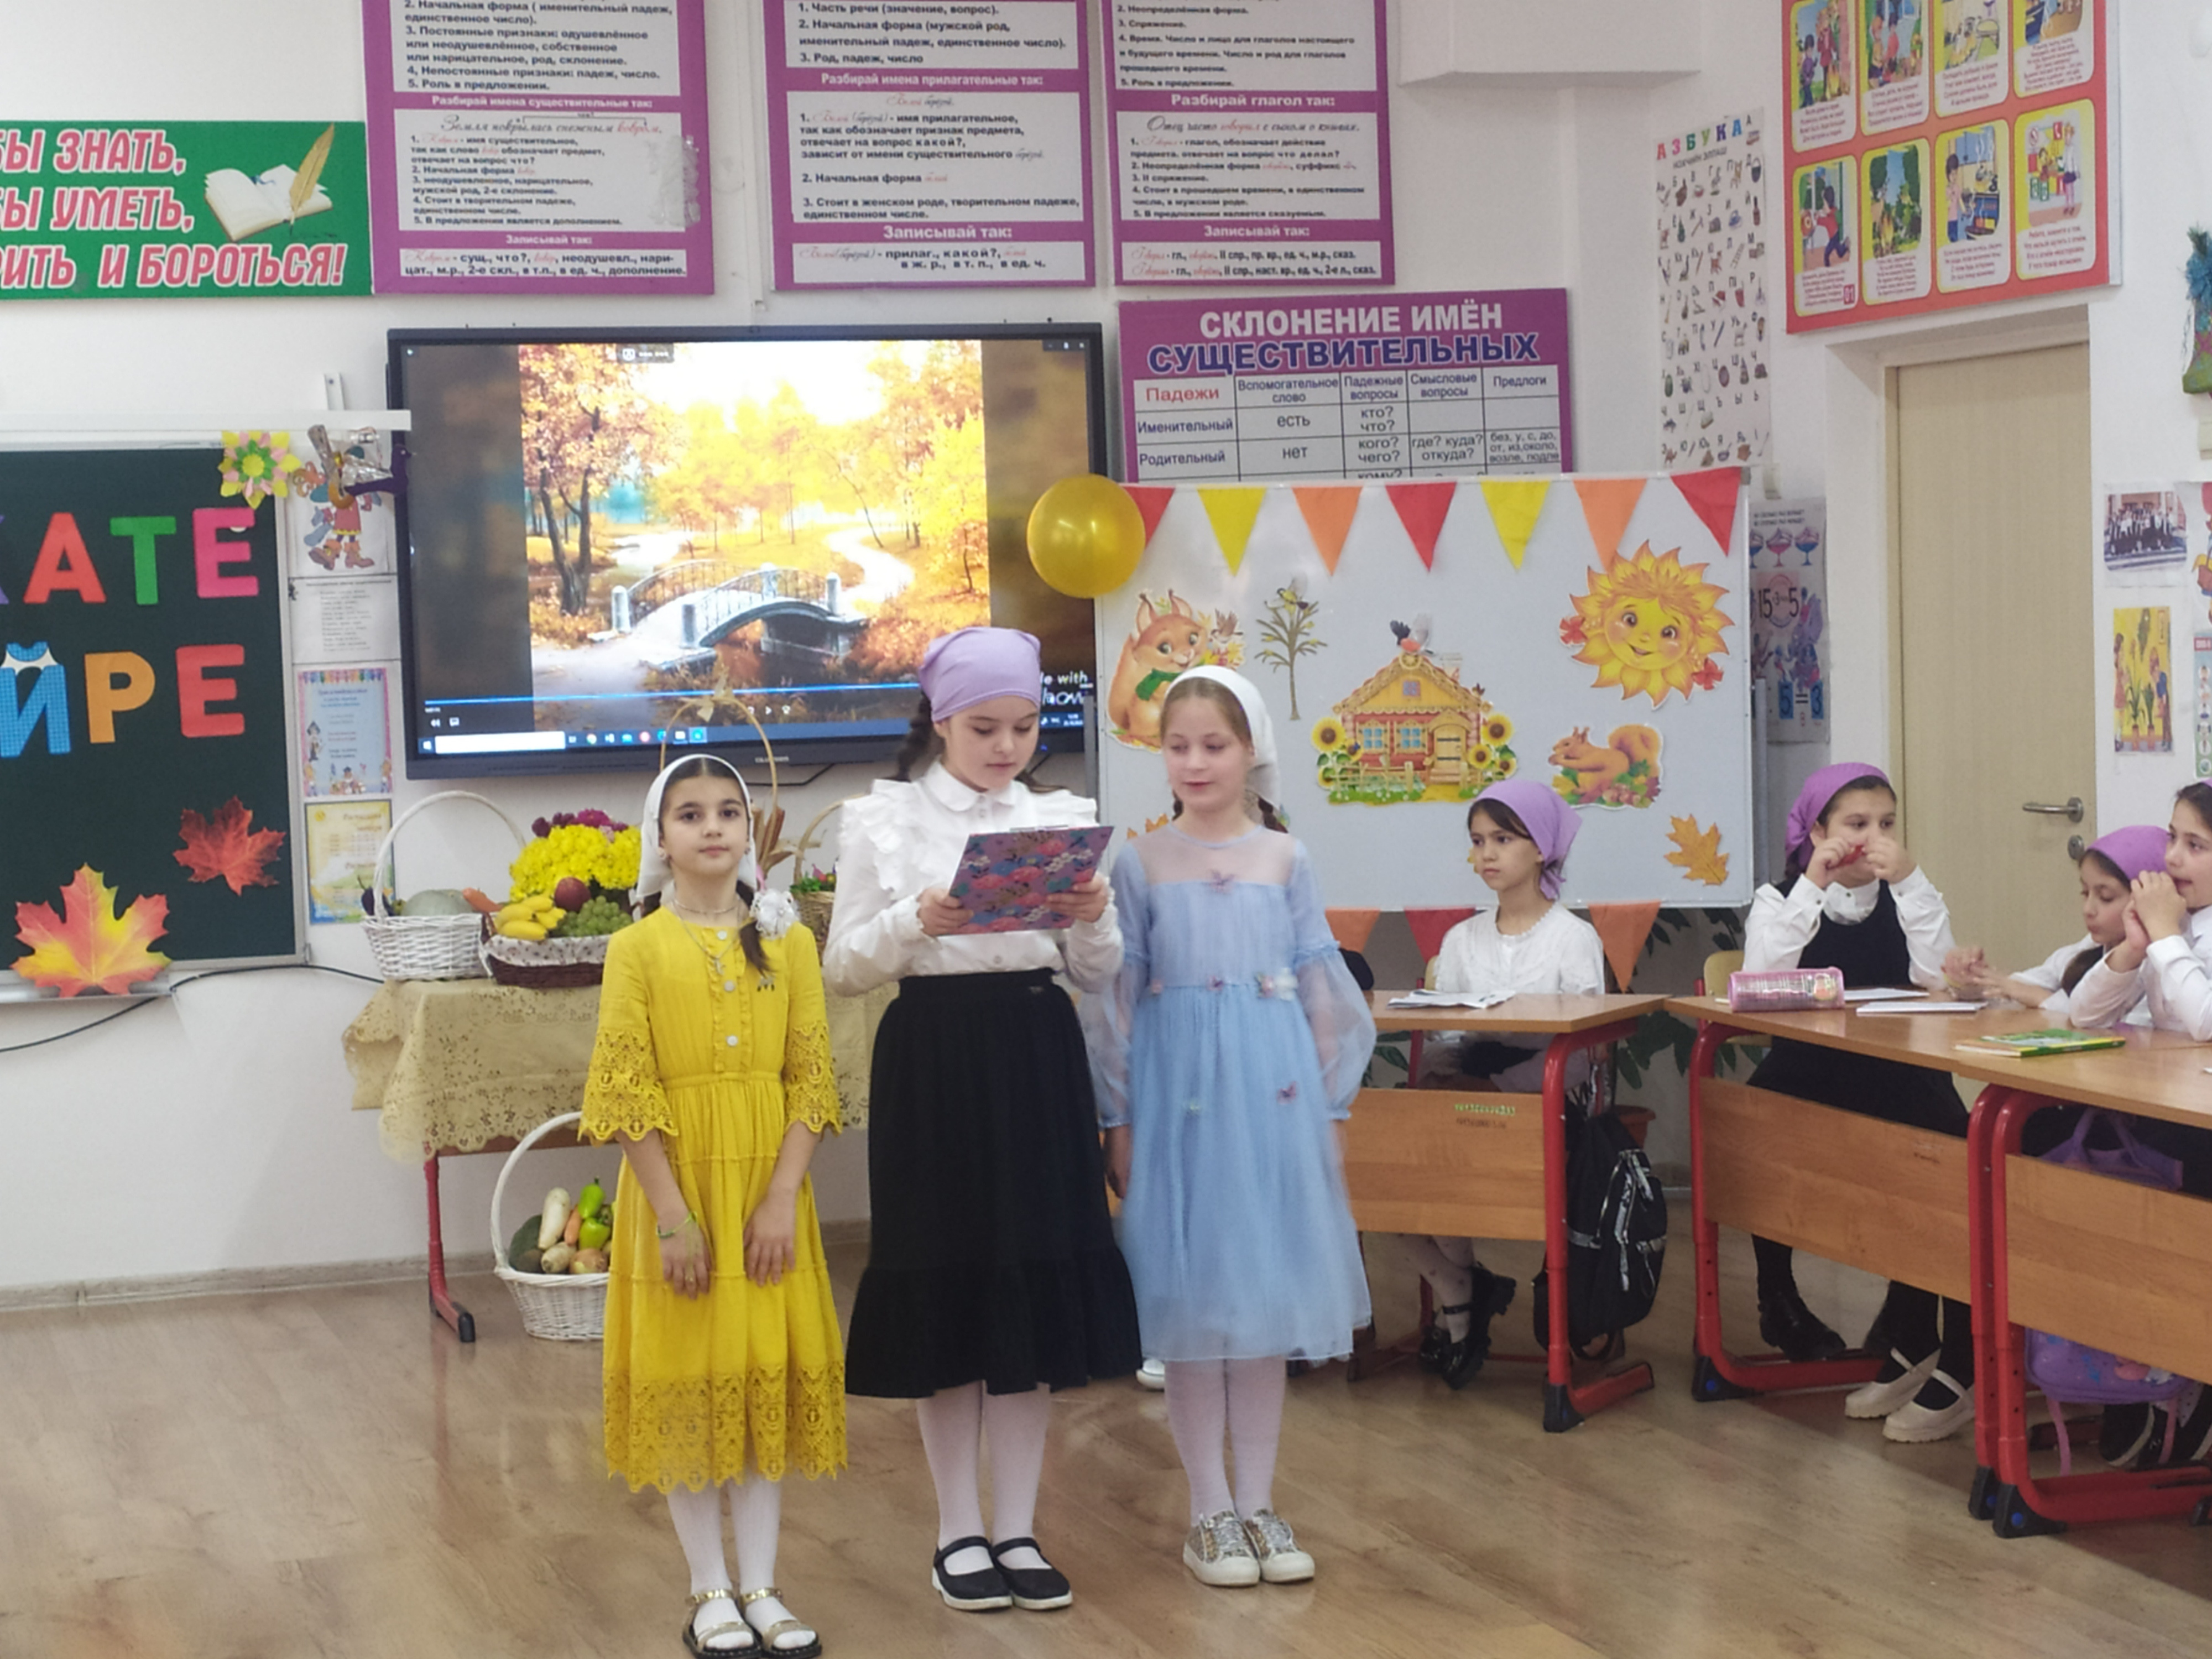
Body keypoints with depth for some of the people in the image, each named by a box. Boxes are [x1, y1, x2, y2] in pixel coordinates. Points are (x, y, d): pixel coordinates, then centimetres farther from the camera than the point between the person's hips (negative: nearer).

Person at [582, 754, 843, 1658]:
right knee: (688, 1379, 3)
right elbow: (629, 1096, -8)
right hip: (675, 1186, -2)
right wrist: (673, 1218, -14)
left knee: (770, 1375, 6)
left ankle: (761, 1586, 15)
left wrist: (783, 1197, -9)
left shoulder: (787, 941, 3)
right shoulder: (638, 949, -4)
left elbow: (810, 1079, 1)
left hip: (767, 1187, 2)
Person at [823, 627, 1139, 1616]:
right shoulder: (883, 821, 2)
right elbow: (843, 968, 0)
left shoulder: (1063, 820, 8)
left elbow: (1098, 976, 10)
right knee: (944, 1282, 3)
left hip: (1038, 1060, 2)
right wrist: (915, 921, -18)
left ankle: (1016, 1527, 14)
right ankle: (958, 1530, 15)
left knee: (1037, 1282, 4)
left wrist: (1092, 920, -11)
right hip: (933, 1060, -2)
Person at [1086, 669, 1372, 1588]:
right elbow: (1118, 995, 2)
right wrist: (1118, 1120, 0)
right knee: (1189, 1301, 2)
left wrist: (1323, 1104, 5)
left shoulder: (1285, 858, 4)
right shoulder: (1140, 864, 1)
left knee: (1263, 1295, 7)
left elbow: (1321, 987, 7)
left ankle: (1259, 1504, 16)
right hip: (1178, 1089, -1)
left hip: (1271, 1091, 1)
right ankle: (1211, 1512, 11)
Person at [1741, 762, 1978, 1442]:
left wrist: (1907, 879, -15)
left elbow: (1938, 976, -11)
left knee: (1941, 1129, -26)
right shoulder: (1781, 899, 4)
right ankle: (1779, 1298, -4)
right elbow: (1760, 981, -16)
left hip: (1897, 1078, 1)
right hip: (1805, 1075, 0)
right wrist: (1814, 887, -17)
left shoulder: (1909, 896, 8)